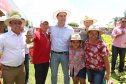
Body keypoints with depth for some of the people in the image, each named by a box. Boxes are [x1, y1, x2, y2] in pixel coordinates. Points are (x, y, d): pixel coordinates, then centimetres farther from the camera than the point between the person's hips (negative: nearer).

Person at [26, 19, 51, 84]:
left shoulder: (48, 35, 6)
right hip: (38, 61, -6)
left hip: (46, 61, 6)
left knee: (44, 79, 21)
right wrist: (28, 39, -56)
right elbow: (29, 41, -32)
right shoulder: (36, 34, -14)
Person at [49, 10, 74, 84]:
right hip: (54, 54, 1)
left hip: (65, 54, 0)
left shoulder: (70, 29, -2)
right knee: (53, 74, 13)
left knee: (66, 74, 13)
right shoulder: (52, 27, -1)